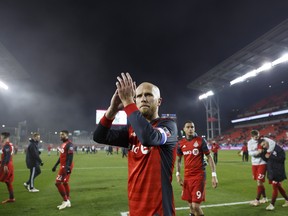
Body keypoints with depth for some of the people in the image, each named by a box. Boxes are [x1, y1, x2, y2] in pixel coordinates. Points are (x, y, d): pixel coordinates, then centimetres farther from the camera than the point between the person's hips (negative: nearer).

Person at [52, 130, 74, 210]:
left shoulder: (69, 144, -16)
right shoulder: (63, 144, 15)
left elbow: (70, 157, -22)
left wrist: (68, 167, -29)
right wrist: (55, 165, 24)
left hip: (66, 166, -10)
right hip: (63, 166, 10)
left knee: (58, 183, -7)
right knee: (65, 183, 13)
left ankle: (65, 201, 2)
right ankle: (68, 202, 22)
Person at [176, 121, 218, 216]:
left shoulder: (201, 140, -7)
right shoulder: (181, 143, 4)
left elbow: (209, 157, -5)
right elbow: (178, 160, 14)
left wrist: (214, 175, -11)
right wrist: (178, 174, 4)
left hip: (199, 176, -4)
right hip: (187, 176, 4)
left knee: (196, 205, -9)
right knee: (190, 204, 12)